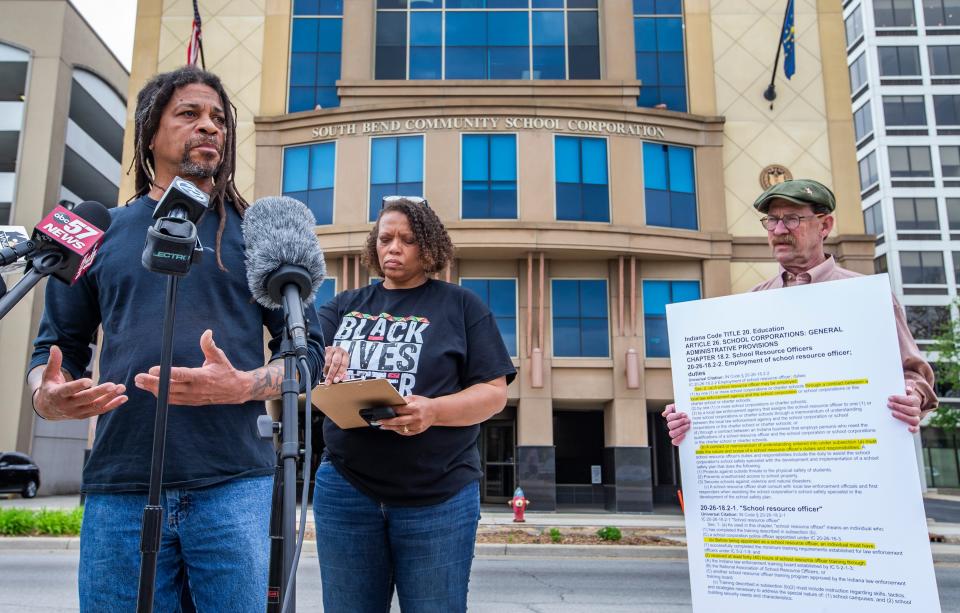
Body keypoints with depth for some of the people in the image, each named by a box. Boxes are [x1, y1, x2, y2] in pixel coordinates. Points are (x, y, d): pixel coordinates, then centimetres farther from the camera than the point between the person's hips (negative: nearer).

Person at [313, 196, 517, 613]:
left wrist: (433, 411, -20)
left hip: (438, 497, -2)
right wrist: (319, 364, -24)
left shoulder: (461, 306, 4)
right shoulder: (344, 306, 13)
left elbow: (494, 392, -2)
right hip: (346, 490, 3)